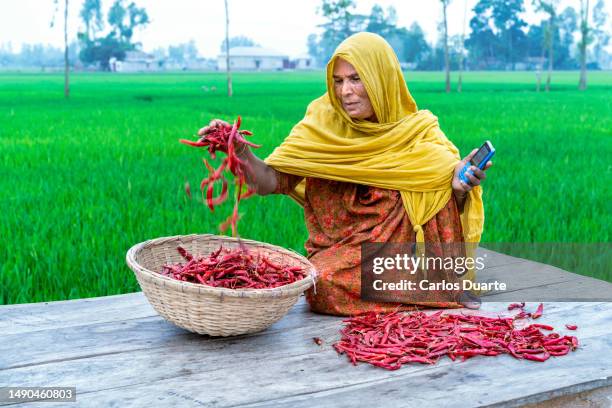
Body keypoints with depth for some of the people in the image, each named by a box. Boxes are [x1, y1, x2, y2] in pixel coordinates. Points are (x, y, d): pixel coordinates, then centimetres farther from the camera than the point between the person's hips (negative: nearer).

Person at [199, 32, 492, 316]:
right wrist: (240, 151, -30)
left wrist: (461, 185, -29)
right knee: (322, 285, -33)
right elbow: (269, 182, -10)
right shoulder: (323, 124, -3)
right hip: (339, 250, 1)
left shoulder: (418, 130, -3)